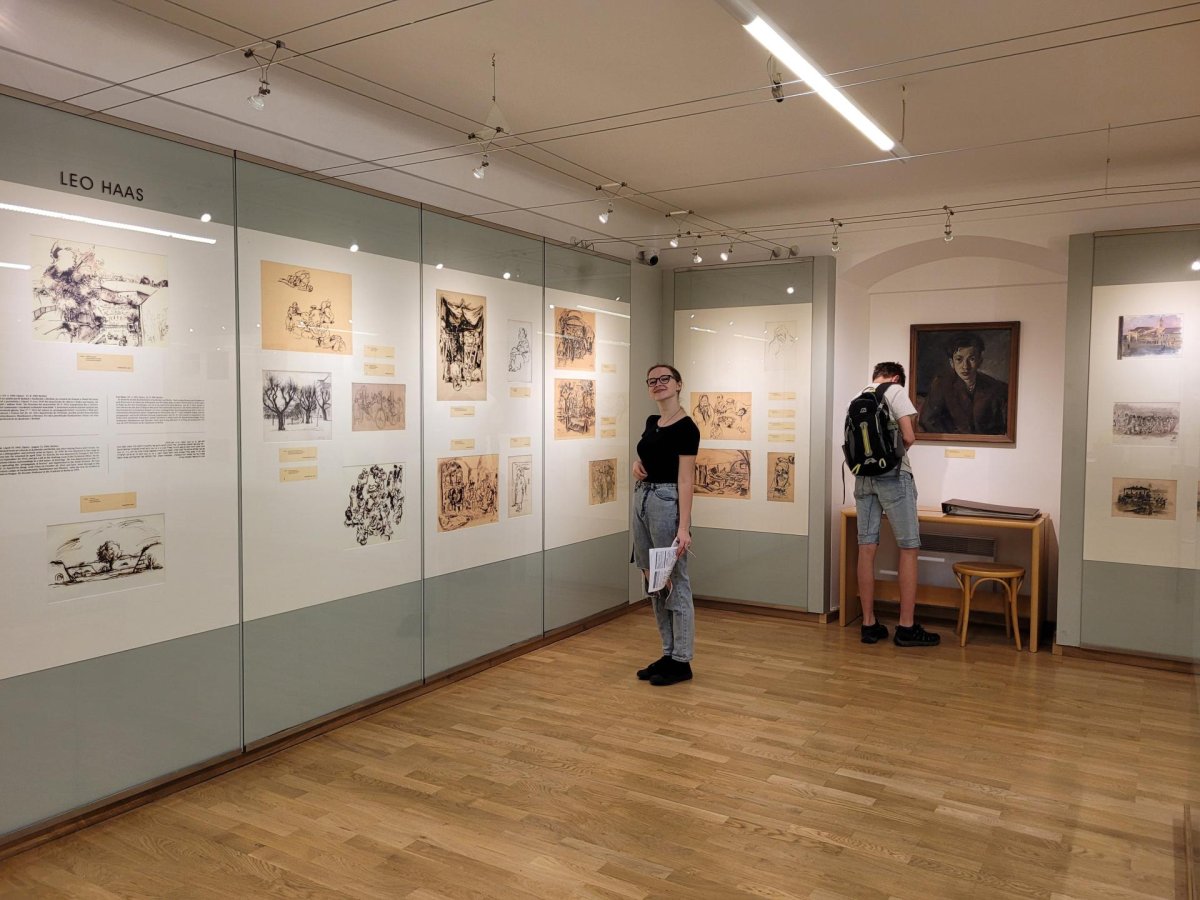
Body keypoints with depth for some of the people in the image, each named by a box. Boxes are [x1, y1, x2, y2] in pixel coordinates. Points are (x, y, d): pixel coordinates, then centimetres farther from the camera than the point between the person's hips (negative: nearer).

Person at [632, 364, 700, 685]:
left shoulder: (686, 427, -12)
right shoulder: (651, 422, 12)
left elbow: (685, 481, -17)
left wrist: (683, 527, -23)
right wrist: (637, 466, 3)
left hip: (667, 502, -9)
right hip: (642, 500, 9)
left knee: (675, 582, -1)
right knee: (654, 582, 12)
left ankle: (682, 661, 9)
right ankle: (668, 654, 22)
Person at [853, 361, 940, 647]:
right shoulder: (895, 391, -3)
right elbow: (908, 437, -10)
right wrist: (898, 446, 10)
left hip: (863, 477, 6)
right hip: (892, 475, -6)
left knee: (866, 548, 4)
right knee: (909, 548, 1)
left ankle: (869, 624, 9)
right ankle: (906, 627, 1)